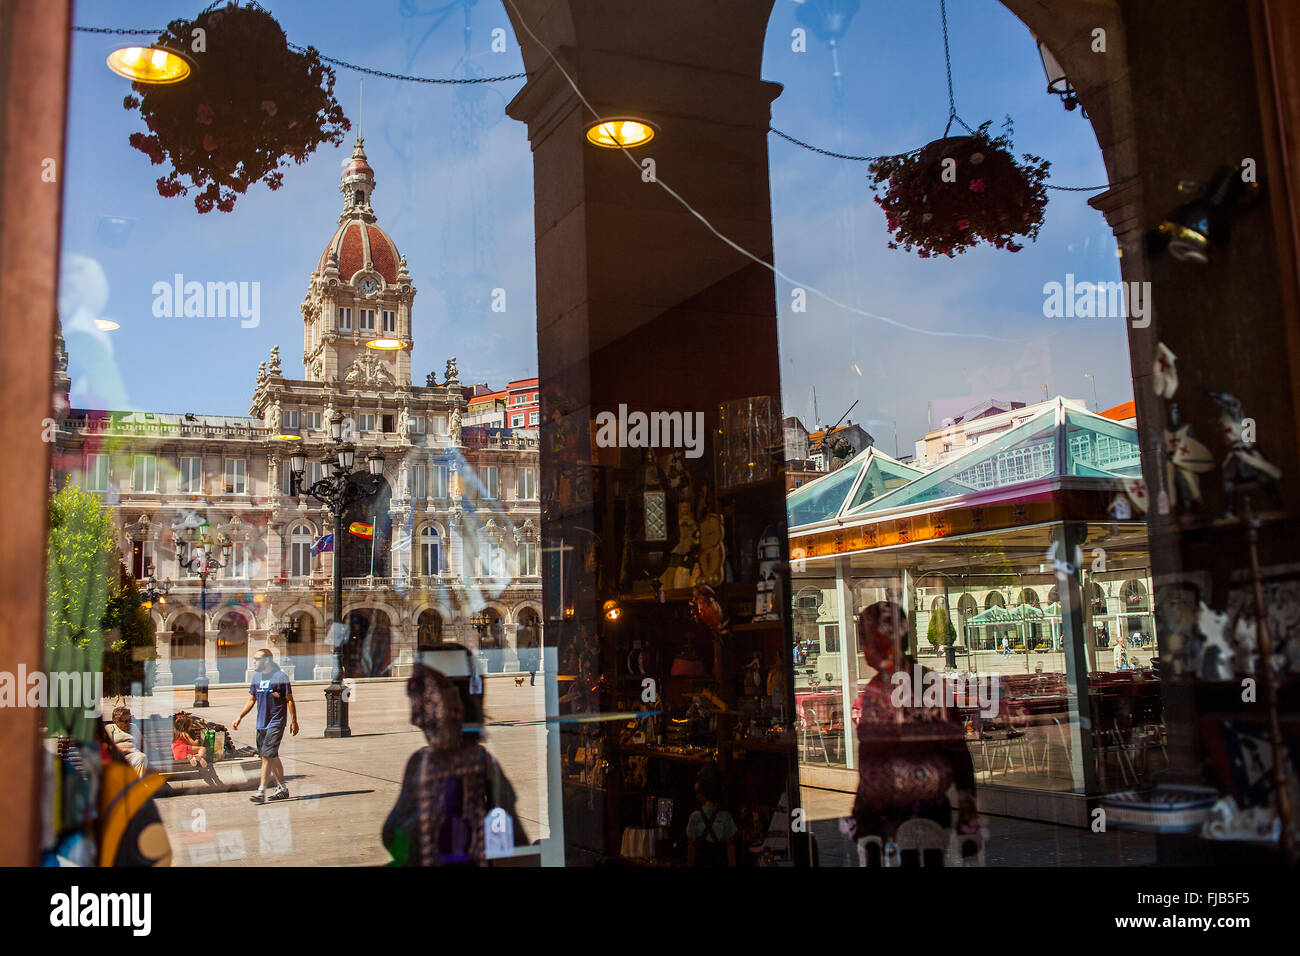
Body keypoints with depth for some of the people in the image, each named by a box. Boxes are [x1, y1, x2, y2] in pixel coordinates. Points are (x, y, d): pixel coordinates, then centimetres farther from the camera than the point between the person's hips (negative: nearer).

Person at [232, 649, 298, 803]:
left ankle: (261, 791, -13)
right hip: (261, 724, 7)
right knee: (272, 757, 13)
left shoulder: (280, 677, -9)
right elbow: (251, 701, 19)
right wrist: (239, 718, 10)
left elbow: (289, 700, -7)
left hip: (276, 723, -7)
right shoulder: (257, 678, 11)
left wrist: (294, 722, -8)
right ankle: (282, 789, 23)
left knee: (267, 755, -13)